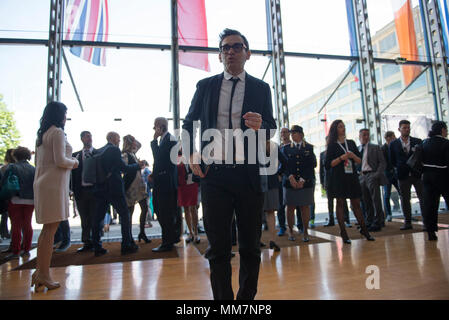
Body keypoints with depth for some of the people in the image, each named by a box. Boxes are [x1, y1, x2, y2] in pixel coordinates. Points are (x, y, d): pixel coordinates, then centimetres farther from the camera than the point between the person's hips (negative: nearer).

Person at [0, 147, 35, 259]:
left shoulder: (12, 167, -6)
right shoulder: (33, 169, 3)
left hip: (15, 200, -3)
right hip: (30, 201, 3)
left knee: (16, 225, 4)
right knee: (27, 225, 11)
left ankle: (16, 252, 7)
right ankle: (26, 250, 16)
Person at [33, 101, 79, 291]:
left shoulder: (42, 134, 18)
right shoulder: (57, 132, -9)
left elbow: (38, 162, 22)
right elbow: (60, 160, -18)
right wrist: (73, 163, 1)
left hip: (42, 183, 9)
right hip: (54, 184, -9)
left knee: (47, 231, 14)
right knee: (50, 231, -4)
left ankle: (39, 271, 18)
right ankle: (44, 275, 3)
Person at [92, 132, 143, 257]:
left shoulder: (99, 151, 13)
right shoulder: (114, 149, -8)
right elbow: (123, 167, -10)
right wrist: (138, 165, 3)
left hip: (100, 189, 7)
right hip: (114, 189, -7)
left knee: (98, 217, 8)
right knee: (125, 215, 3)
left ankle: (97, 247, 12)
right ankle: (127, 245, 5)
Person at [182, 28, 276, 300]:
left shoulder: (261, 88, 10)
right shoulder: (205, 86, 12)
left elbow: (271, 128, 7)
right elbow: (189, 123, 15)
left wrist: (259, 125, -17)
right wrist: (192, 153, -1)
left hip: (249, 174, 0)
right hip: (214, 173, 0)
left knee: (250, 246, 9)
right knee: (218, 247, 6)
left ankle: (248, 297, 27)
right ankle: (223, 299, 21)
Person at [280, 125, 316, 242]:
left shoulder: (309, 148, 7)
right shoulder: (285, 148, 10)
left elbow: (312, 165, 0)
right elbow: (283, 165, 2)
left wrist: (303, 179, -10)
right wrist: (290, 177, -13)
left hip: (306, 183, 0)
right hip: (290, 183, 1)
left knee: (305, 207, 2)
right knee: (290, 207, 2)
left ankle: (305, 232, 14)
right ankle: (290, 231, 12)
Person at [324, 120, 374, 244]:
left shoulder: (351, 143, 12)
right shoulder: (332, 145, 0)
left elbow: (359, 161, 12)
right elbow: (328, 164, -6)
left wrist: (353, 156, -7)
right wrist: (341, 158, -16)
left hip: (352, 176, 4)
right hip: (338, 177, -3)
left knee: (356, 203, 7)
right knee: (340, 203, 0)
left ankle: (364, 229, 19)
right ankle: (343, 232, 5)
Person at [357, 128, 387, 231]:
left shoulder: (375, 148, 5)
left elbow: (382, 163, 1)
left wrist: (377, 174, -12)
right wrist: (358, 175, 3)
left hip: (372, 175, -3)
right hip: (362, 177, 3)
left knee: (376, 200, -5)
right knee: (366, 202, 8)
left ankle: (378, 223, 3)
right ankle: (369, 222, 18)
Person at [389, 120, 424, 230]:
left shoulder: (418, 142, 7)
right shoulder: (393, 144, 5)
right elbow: (392, 161, 9)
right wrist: (399, 169, 2)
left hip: (418, 174, 0)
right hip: (403, 175, 0)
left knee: (423, 197, 2)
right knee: (405, 199, 4)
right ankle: (407, 222, 12)